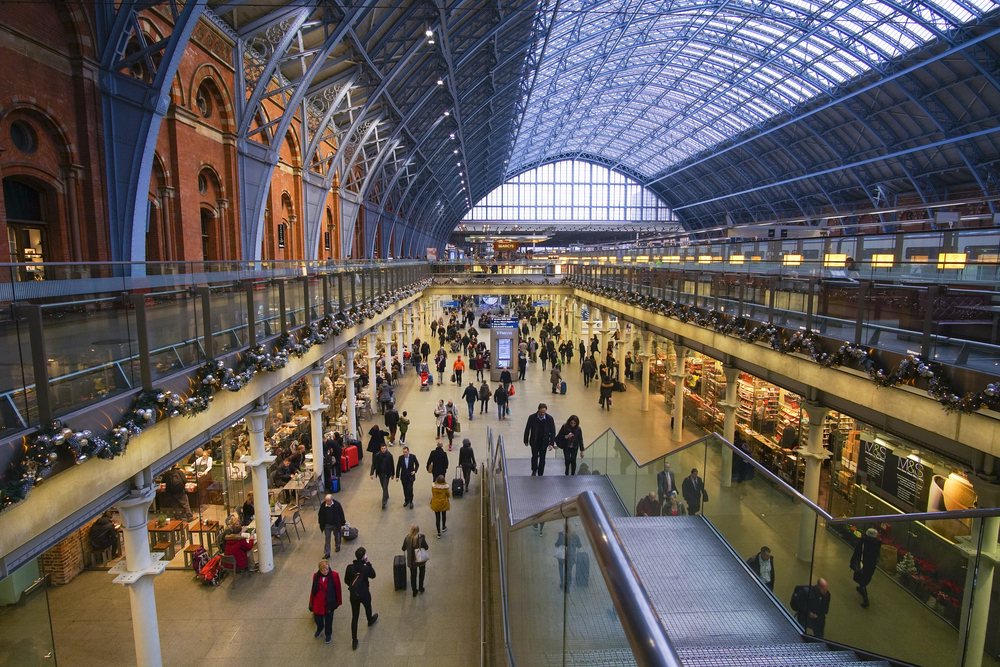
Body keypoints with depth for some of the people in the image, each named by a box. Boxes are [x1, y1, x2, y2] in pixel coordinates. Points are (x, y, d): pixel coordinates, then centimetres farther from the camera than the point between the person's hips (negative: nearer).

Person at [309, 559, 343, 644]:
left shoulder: (334, 575, -19)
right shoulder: (316, 576, -10)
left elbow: (338, 589, -9)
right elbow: (313, 590, 1)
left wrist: (338, 602, -2)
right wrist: (311, 602, 9)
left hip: (329, 603, -2)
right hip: (318, 603, 2)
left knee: (328, 620, 15)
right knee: (317, 619, 16)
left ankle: (328, 635, 43)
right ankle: (320, 629, 52)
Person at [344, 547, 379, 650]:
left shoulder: (350, 567, -18)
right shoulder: (366, 568, -25)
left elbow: (346, 580, -3)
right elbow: (373, 575, -5)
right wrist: (368, 563, -9)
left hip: (353, 595, 2)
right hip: (364, 594, -2)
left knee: (354, 617, 10)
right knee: (368, 607, 30)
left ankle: (354, 640, 14)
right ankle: (370, 620, 60)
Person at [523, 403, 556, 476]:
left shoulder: (549, 418, -11)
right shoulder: (532, 417, -13)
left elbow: (552, 431, -4)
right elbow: (527, 429, -1)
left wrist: (551, 443, -11)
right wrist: (526, 441, 4)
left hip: (544, 442, 1)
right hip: (534, 442, -1)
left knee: (542, 458, 8)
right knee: (535, 457, -1)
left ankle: (540, 474, 23)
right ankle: (534, 471, 26)